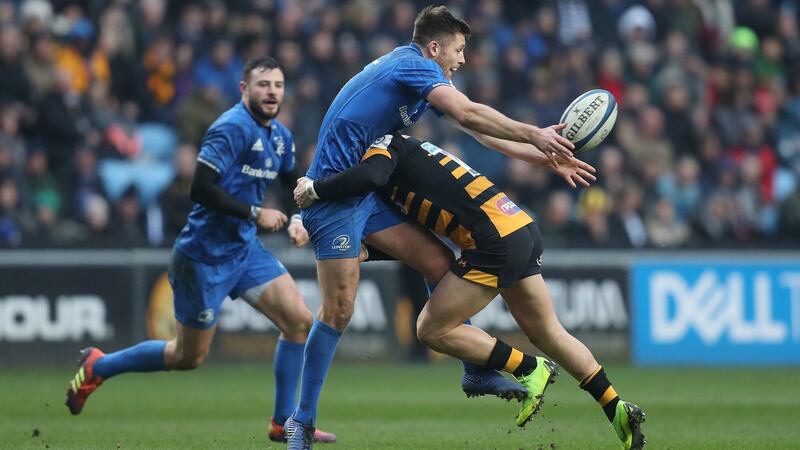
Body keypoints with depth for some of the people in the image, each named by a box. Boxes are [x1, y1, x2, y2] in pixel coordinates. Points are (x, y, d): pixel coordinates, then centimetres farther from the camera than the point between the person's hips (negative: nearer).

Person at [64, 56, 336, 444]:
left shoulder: (280, 137, 8)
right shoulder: (233, 128, -19)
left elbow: (294, 185, 25)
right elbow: (201, 188, -26)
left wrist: (296, 219, 4)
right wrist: (255, 214, -23)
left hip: (245, 249, 8)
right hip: (205, 255, -8)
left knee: (300, 321, -5)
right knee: (189, 357, 4)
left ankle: (284, 423, 5)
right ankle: (98, 366, 24)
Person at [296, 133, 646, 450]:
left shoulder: (384, 146, 1)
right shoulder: (408, 151, 27)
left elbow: (368, 176, -25)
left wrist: (314, 189, -10)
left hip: (496, 240, -10)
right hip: (522, 228, 10)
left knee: (432, 330, -1)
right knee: (547, 334, 18)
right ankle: (617, 410, 17)